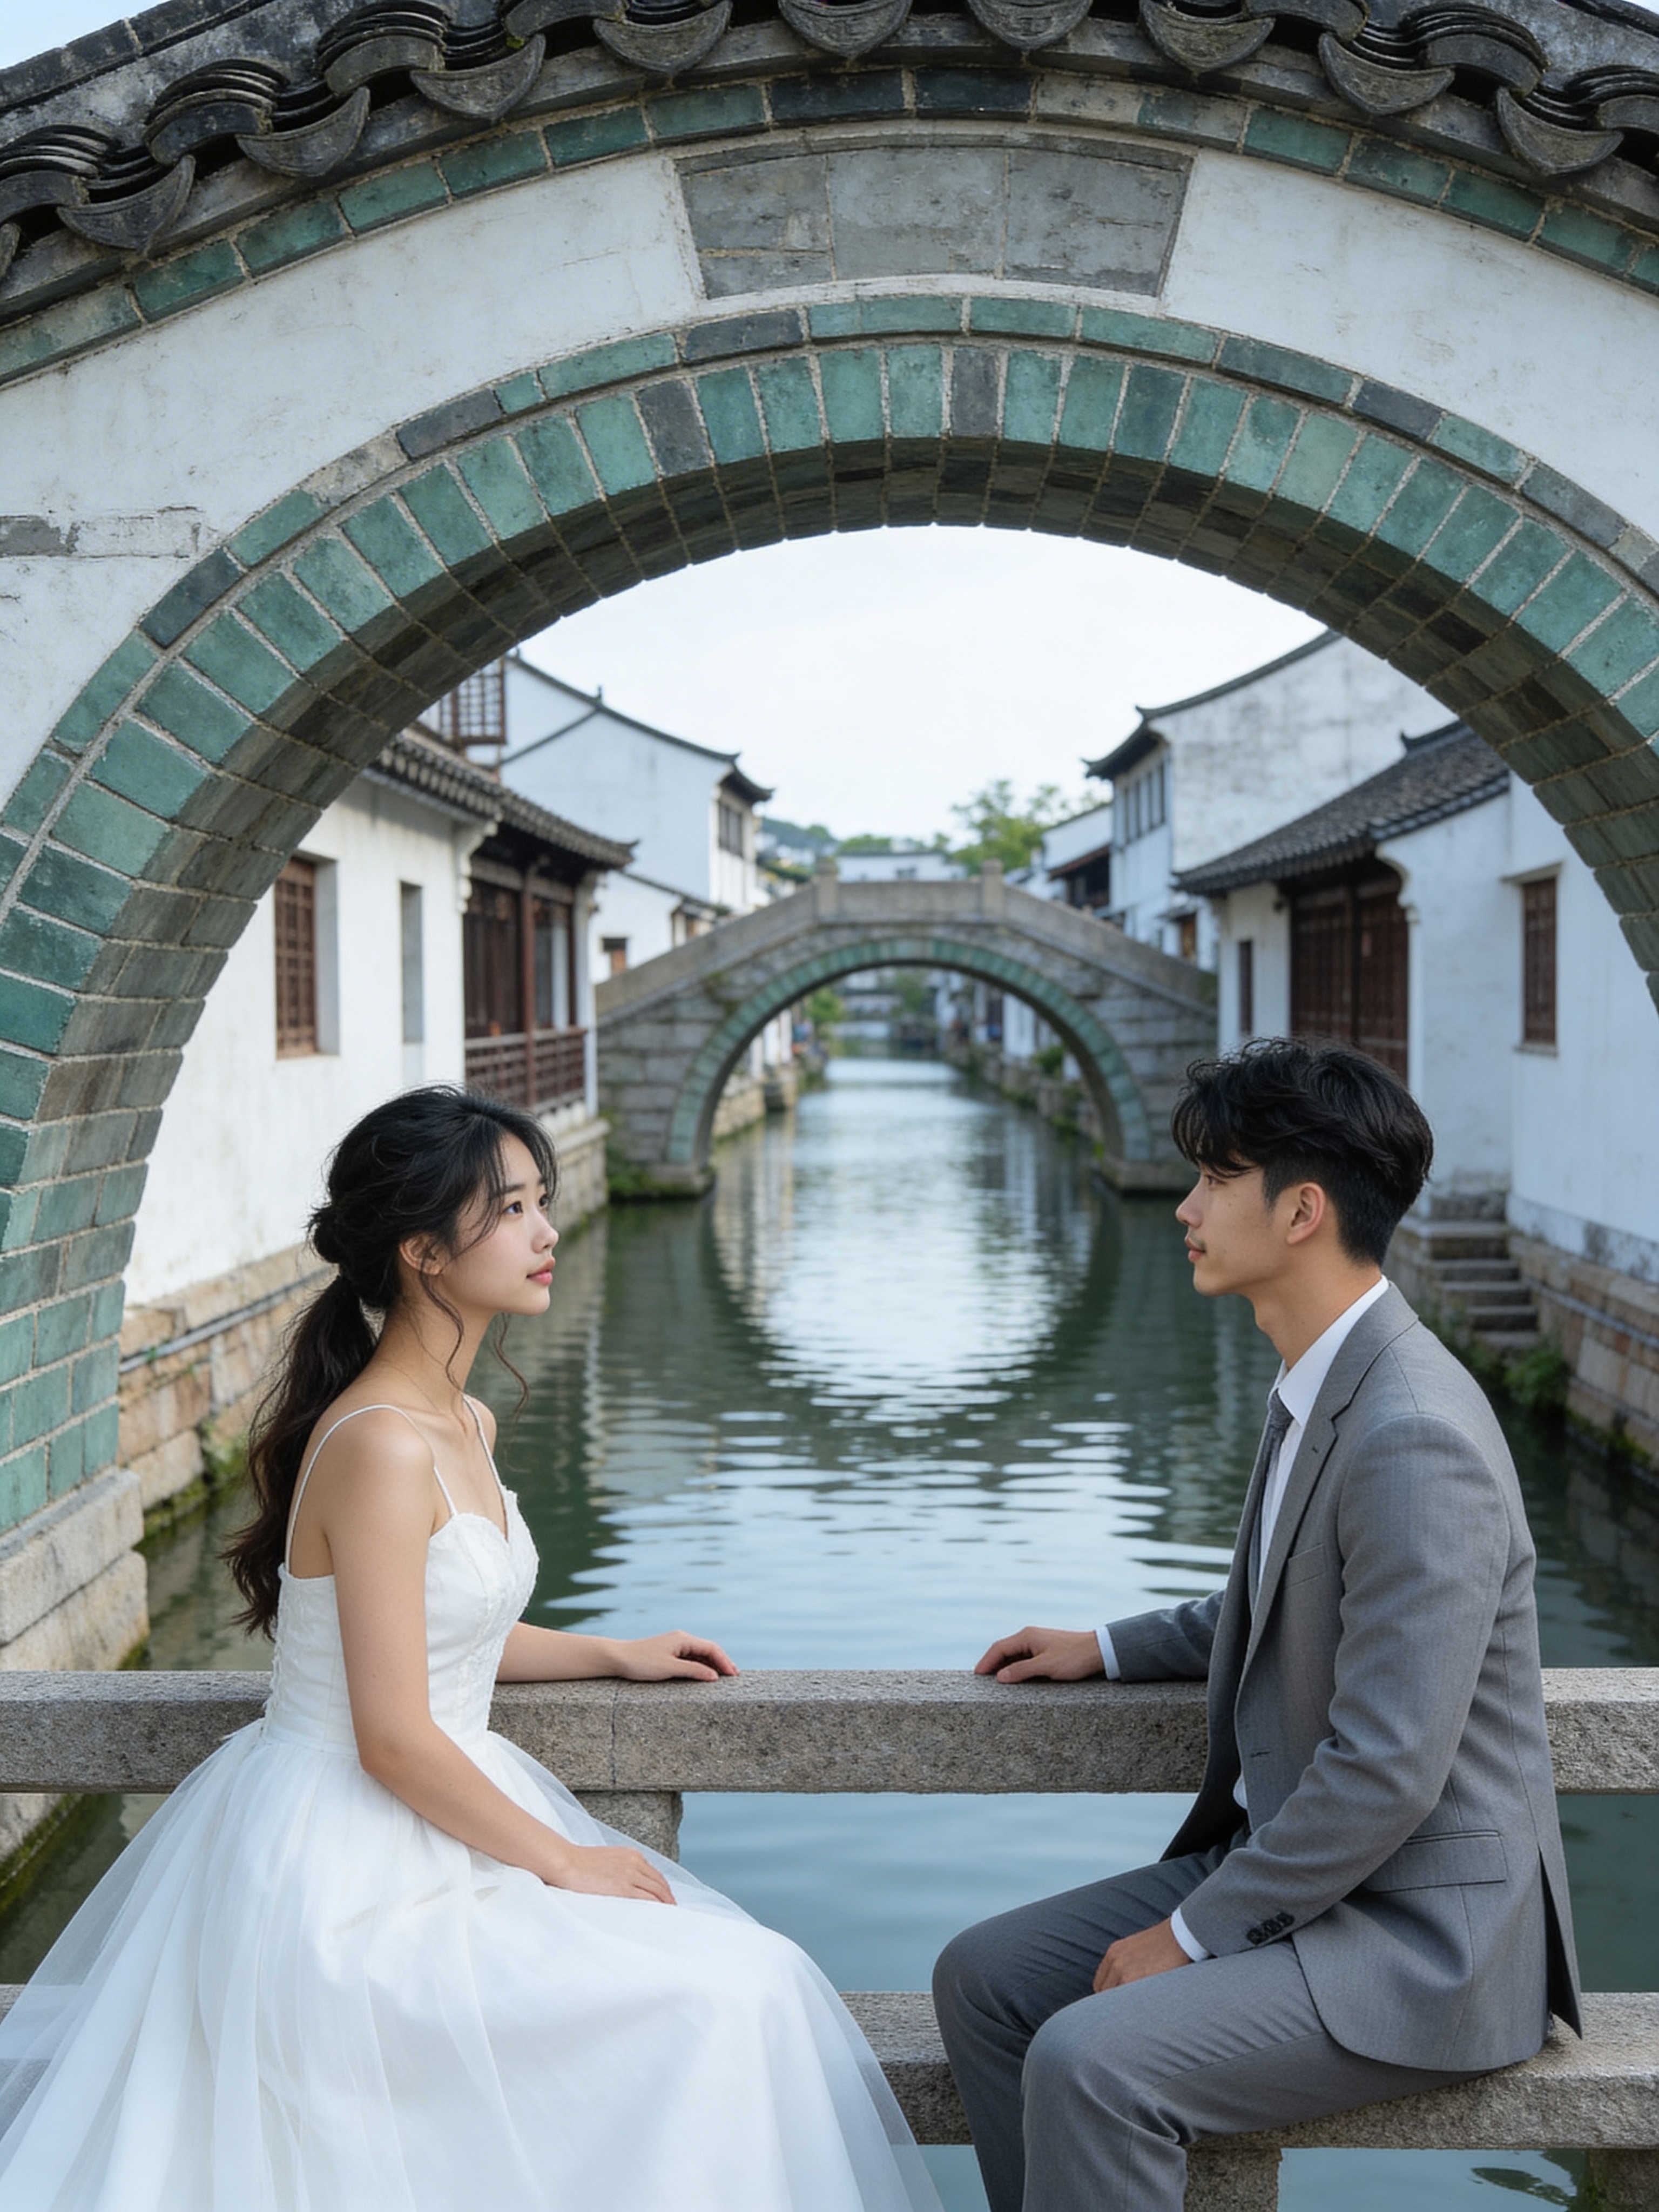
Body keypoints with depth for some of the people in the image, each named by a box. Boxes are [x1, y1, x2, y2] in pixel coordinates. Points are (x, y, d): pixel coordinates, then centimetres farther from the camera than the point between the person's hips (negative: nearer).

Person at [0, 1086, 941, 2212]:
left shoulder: (467, 1424, 6)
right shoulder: (381, 1447, -24)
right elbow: (394, 1741, -23)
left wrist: (615, 1653, 23)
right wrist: (560, 1859, -12)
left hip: (431, 1825, 10)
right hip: (346, 1876, -10)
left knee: (738, 1972, 7)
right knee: (728, 2001, -11)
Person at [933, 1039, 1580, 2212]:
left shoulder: (1414, 1438, -26)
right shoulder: (1323, 1388, 6)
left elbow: (1385, 1771, -26)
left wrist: (1193, 1933, -17)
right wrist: (1109, 1647, 22)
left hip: (1418, 1938, -10)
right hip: (1284, 1858, 10)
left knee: (1089, 2061, -25)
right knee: (985, 1978, 3)